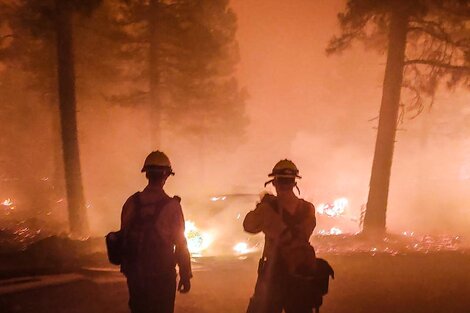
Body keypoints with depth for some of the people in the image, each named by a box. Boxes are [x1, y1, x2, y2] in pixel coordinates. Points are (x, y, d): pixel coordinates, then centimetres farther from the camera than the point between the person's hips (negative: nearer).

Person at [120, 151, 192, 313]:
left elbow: (124, 237, 5)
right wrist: (185, 275, -4)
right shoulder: (171, 206, -15)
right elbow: (180, 245, -13)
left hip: (135, 274, 4)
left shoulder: (131, 203, -3)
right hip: (162, 275, -4)